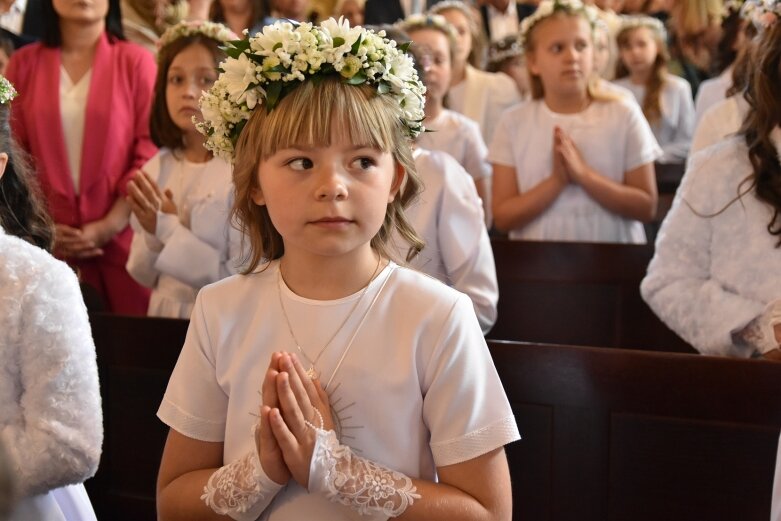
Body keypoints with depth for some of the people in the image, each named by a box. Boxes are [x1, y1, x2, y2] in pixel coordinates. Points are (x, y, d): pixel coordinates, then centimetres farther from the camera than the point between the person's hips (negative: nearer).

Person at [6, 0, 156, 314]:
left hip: (120, 236, -2)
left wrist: (110, 225, -10)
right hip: (48, 238, 2)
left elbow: (150, 153, -2)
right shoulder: (24, 64, 10)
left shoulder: (136, 62, 2)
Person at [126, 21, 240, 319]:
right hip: (161, 318, 4)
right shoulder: (155, 168, 5)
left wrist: (169, 228, -12)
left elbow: (241, 282, -14)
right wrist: (153, 235, -8)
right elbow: (142, 274, 10)